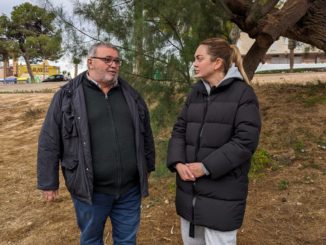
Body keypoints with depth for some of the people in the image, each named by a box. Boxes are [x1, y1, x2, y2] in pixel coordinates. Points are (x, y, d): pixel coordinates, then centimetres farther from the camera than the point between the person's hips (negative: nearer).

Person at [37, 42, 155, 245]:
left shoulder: (131, 94, 6)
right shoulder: (68, 95, -5)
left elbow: (145, 134, 14)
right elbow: (50, 142, -4)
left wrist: (147, 166, 16)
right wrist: (49, 182, -3)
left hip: (130, 188, 3)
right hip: (91, 189, -3)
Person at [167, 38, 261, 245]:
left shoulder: (243, 92, -9)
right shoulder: (196, 91, 10)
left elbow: (245, 141, -16)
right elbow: (179, 130, 7)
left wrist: (206, 167, -19)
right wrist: (178, 162, -10)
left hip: (222, 192, -6)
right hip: (189, 188, 6)